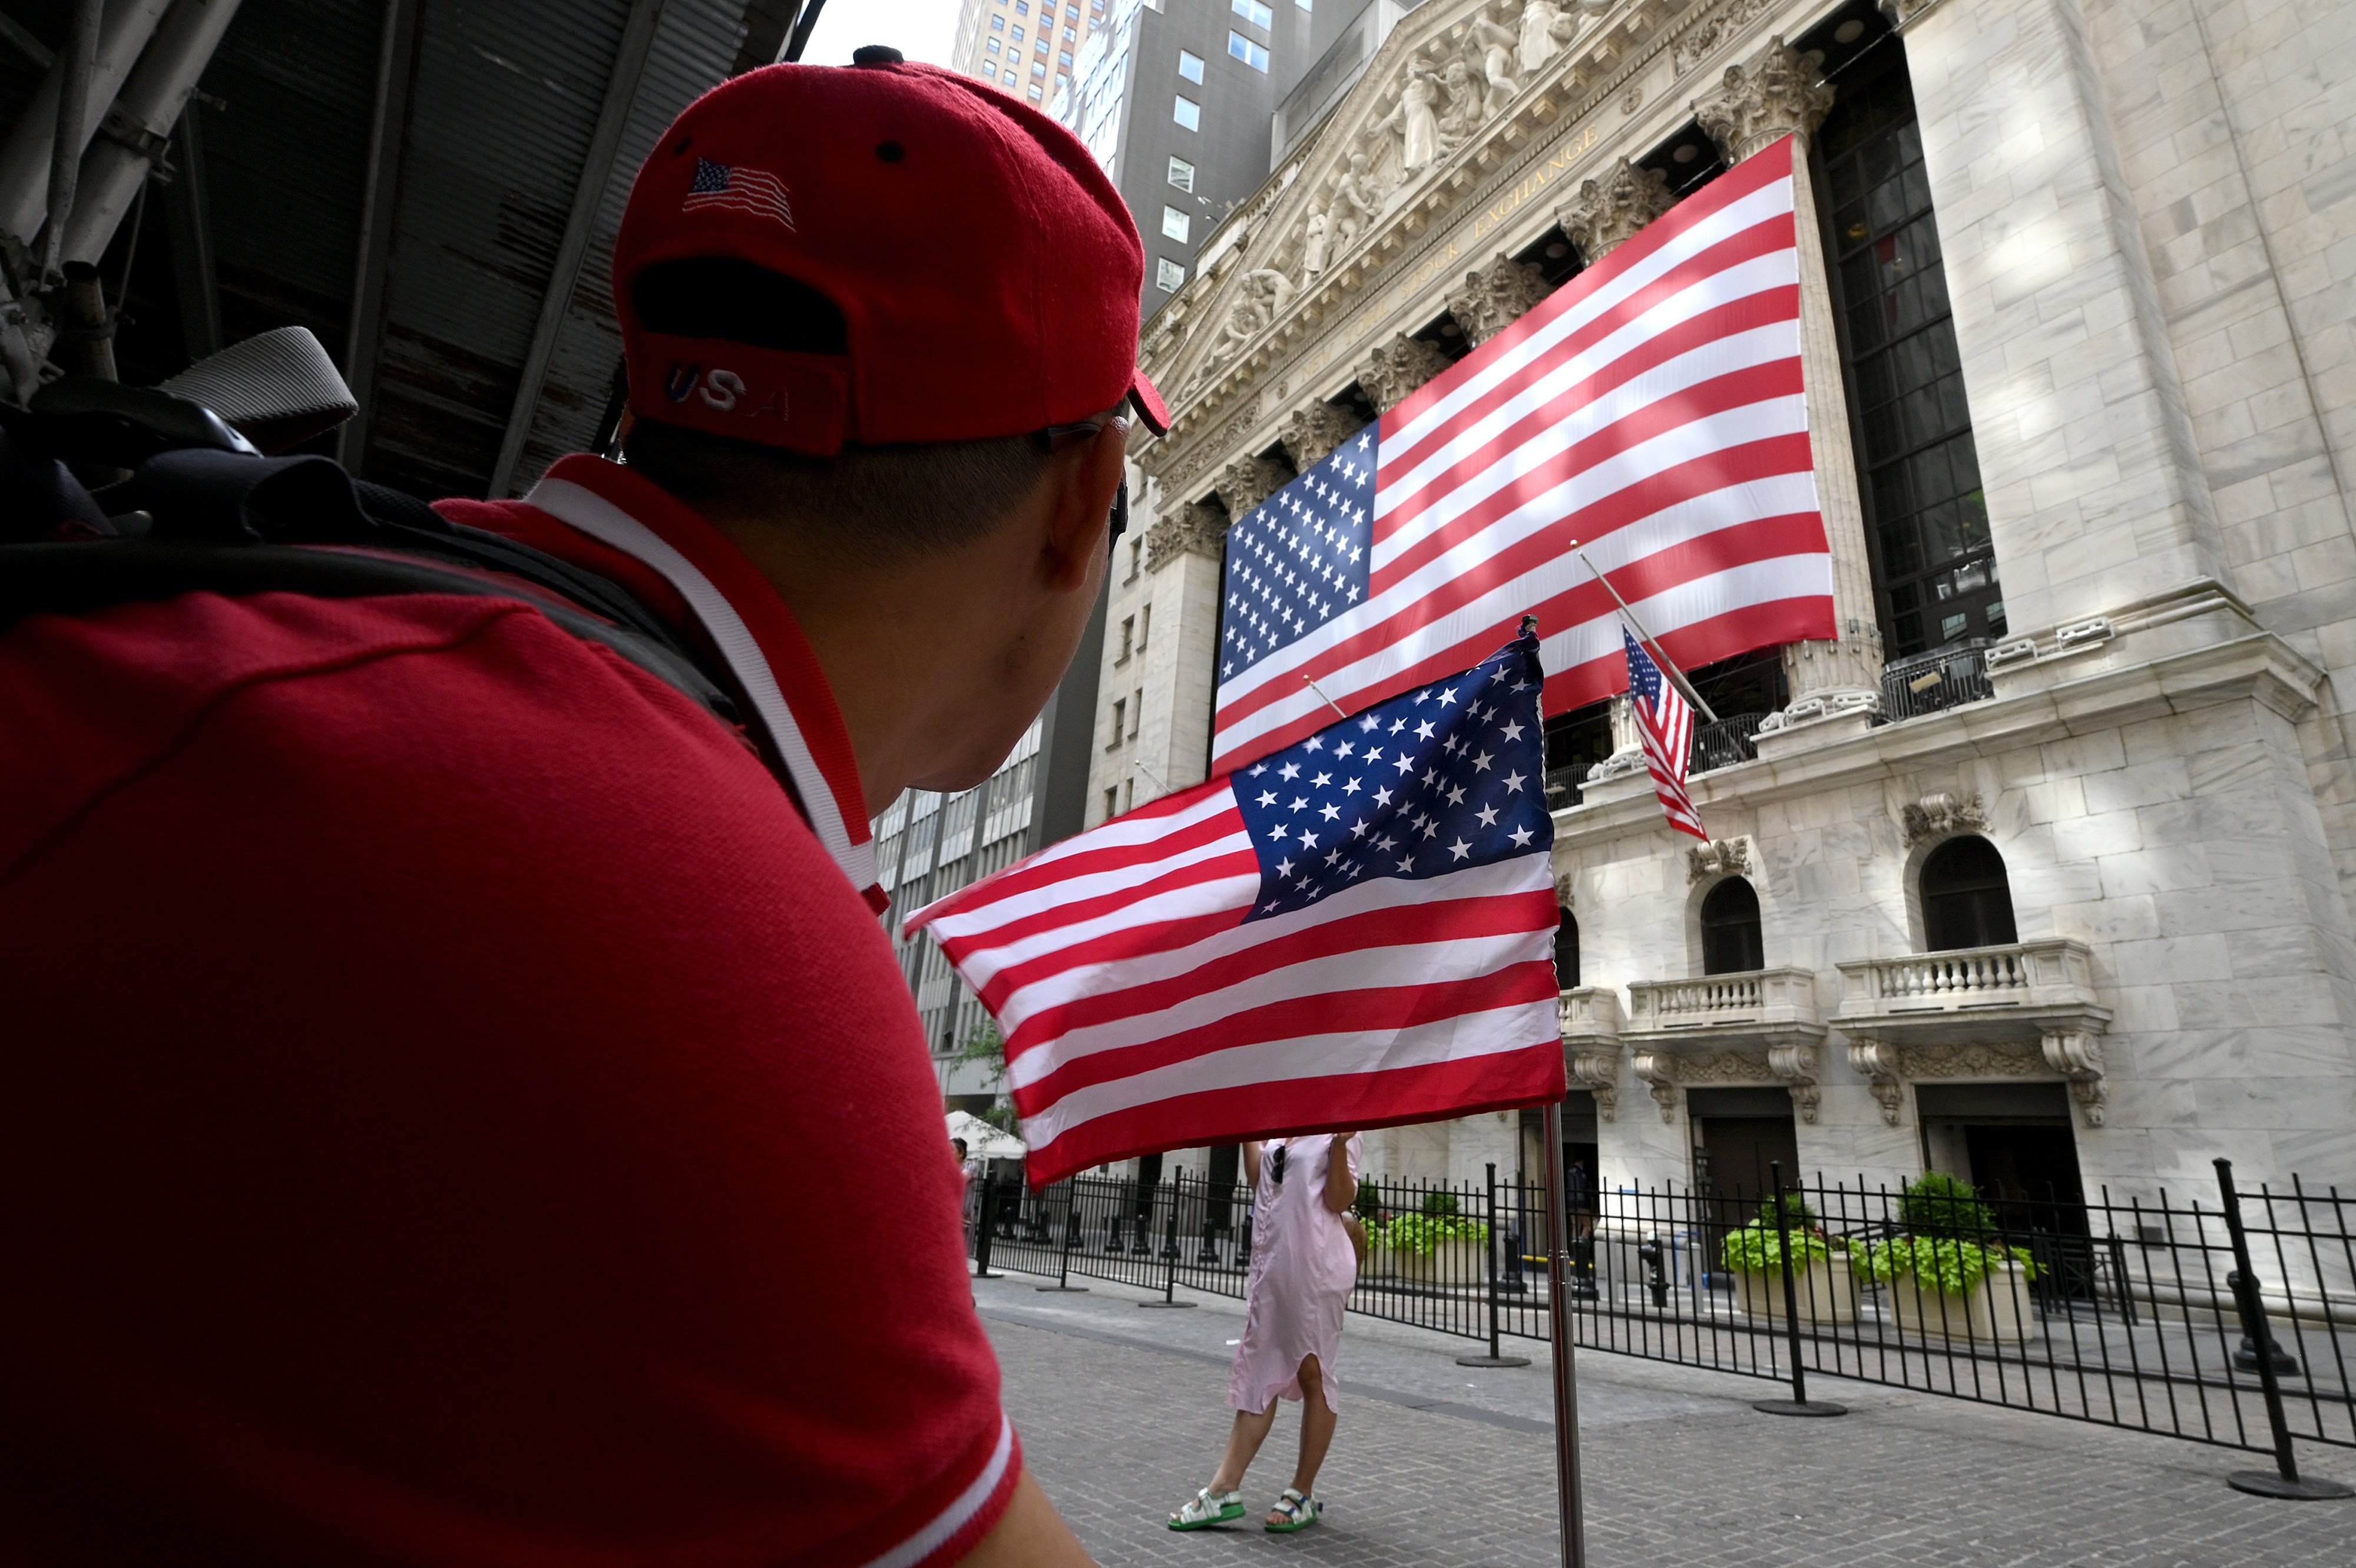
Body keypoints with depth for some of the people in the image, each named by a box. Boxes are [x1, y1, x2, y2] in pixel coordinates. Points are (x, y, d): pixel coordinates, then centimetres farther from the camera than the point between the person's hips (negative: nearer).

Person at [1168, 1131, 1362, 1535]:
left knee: (1313, 1374, 5)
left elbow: (1339, 1201, -14)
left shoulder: (1341, 1128, -8)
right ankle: (1225, 1489, 15)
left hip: (1318, 1264, -7)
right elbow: (1259, 1182, 15)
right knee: (1259, 1375, 11)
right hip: (1271, 1261, 7)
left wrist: (1339, 1145, -26)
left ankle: (1303, 1493, 18)